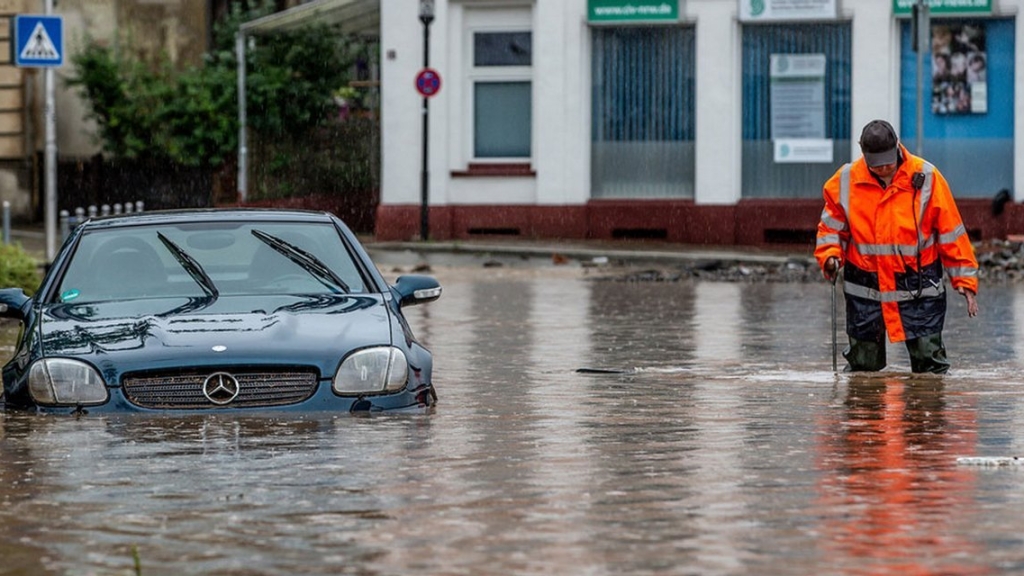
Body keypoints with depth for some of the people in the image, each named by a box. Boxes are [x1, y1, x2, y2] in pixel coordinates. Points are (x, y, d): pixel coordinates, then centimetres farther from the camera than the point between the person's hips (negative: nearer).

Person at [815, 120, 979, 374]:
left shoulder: (927, 177, -6)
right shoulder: (845, 181, -2)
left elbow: (951, 232, -1)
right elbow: (831, 227, 10)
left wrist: (965, 281, -3)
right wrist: (830, 256, -11)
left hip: (918, 288, -1)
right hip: (864, 290, 1)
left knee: (930, 365, -4)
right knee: (863, 366, 7)